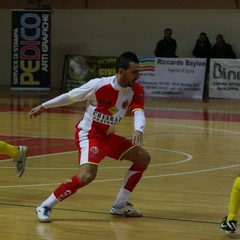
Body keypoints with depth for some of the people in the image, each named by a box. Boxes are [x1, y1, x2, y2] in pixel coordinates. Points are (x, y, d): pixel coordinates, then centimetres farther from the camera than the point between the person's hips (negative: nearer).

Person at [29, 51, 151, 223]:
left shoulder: (136, 90, -8)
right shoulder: (99, 85, -22)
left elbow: (139, 112, -23)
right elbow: (70, 96, -9)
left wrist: (138, 130, -46)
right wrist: (43, 106, 1)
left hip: (109, 136, 7)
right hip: (89, 134, -7)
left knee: (143, 158, 5)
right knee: (87, 175, -28)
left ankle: (120, 205, 14)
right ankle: (45, 207, -15)